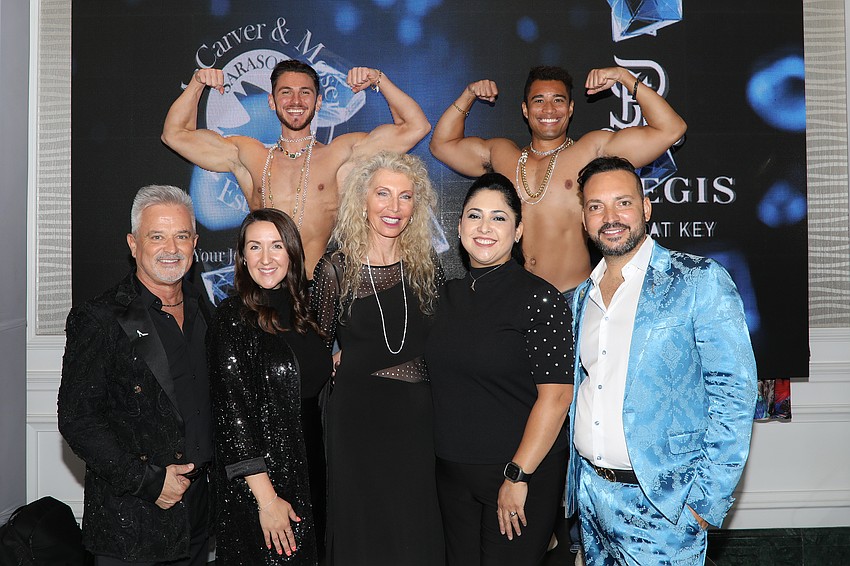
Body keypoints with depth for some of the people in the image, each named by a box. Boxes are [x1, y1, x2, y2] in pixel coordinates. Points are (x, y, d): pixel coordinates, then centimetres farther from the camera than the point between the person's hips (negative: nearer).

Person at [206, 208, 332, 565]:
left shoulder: (301, 312, 8)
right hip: (257, 484, -6)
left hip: (310, 474, 7)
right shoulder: (233, 318, -12)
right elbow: (233, 413, -16)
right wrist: (267, 499, -18)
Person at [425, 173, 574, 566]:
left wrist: (518, 476, -19)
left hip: (522, 476, -6)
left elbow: (556, 395, -18)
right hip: (453, 474, 6)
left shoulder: (539, 298, -13)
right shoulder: (450, 295, 7)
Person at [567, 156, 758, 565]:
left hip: (660, 500, -5)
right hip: (589, 492, 5)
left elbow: (733, 394, -11)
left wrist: (706, 500, -16)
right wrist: (578, 477, 9)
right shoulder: (580, 297, 9)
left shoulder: (701, 281, -9)